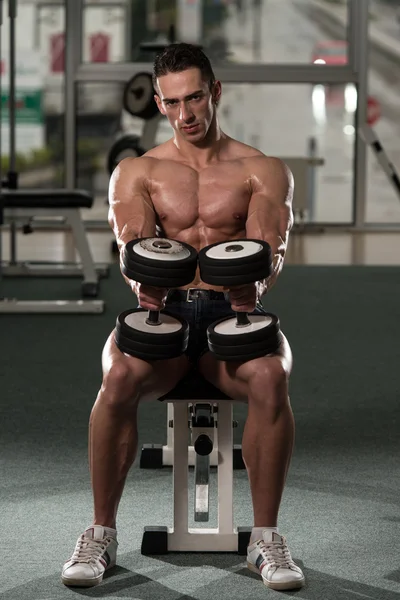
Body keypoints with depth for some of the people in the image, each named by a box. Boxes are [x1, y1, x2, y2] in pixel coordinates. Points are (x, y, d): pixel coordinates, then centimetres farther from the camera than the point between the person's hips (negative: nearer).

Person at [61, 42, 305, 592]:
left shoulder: (263, 171, 9)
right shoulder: (136, 172, 12)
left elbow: (271, 245, -8)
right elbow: (132, 240, -7)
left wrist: (255, 283, -33)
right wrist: (143, 279, -31)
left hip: (235, 312, 0)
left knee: (270, 377, -37)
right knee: (119, 377, -35)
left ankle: (266, 537, -23)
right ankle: (102, 534, -20)